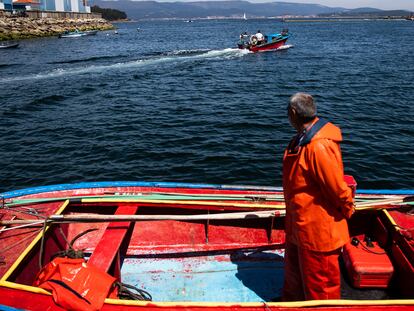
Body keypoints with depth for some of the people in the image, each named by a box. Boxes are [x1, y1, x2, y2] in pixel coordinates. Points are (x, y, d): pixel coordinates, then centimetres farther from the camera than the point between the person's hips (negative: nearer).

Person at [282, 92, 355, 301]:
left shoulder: (319, 146, -31)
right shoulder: (304, 139, 3)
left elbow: (339, 188, -26)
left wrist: (346, 211, -9)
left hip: (318, 230, -10)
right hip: (299, 225, 10)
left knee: (319, 285, 11)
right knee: (294, 270, 30)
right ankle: (291, 302, 52)